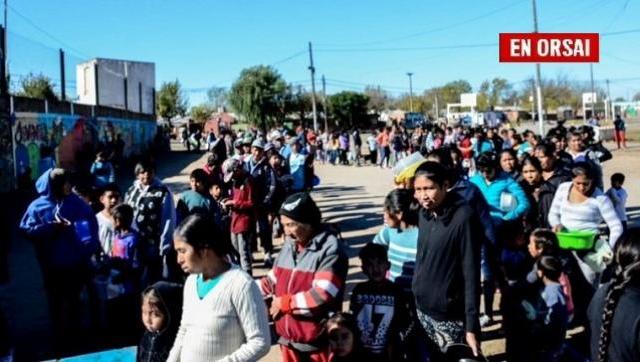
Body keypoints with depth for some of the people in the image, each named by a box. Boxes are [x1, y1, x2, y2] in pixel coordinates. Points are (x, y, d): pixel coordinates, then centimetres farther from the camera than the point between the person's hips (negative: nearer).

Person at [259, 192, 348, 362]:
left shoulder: (331, 249, -17)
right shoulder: (289, 245, 6)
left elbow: (322, 294, -25)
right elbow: (273, 280, 13)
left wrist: (285, 302, -16)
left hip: (317, 343, -7)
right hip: (288, 339, 7)